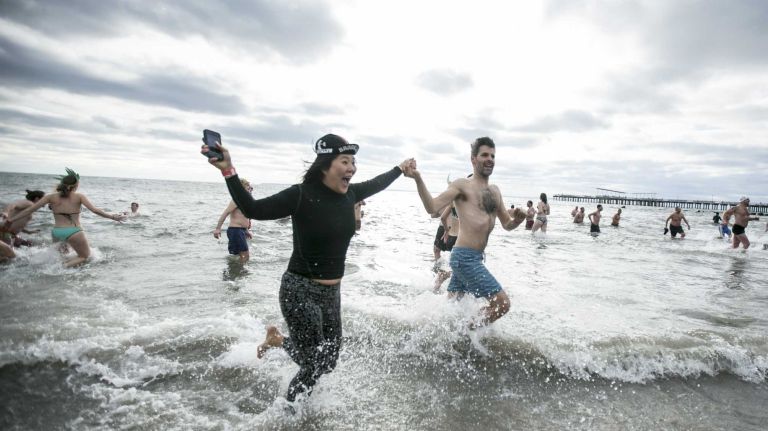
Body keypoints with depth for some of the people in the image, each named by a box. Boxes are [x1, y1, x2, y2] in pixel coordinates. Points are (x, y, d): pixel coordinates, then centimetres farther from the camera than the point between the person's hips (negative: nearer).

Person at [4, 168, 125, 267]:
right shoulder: (79, 197, -5)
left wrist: (10, 220, 11)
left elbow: (29, 210, 2)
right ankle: (64, 266, -13)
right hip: (74, 232, -4)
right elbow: (95, 210, -14)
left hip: (56, 232, 5)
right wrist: (112, 217, -8)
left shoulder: (51, 197, 2)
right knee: (85, 256, 13)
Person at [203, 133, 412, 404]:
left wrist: (400, 169, 33)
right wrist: (228, 170, -23)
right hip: (301, 291, -7)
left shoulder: (350, 194, 0)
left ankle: (277, 340, 40)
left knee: (328, 363, 16)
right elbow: (253, 210, -12)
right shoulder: (301, 195, -17)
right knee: (316, 365, 2)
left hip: (332, 292, 7)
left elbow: (376, 184, 19)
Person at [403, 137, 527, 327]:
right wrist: (418, 179, -31)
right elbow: (432, 207, -17)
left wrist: (518, 219, -2)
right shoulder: (462, 185, -5)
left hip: (475, 258, 8)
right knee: (501, 303, -8)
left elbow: (507, 225, 21)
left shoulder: (494, 190, 17)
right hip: (465, 257, -8)